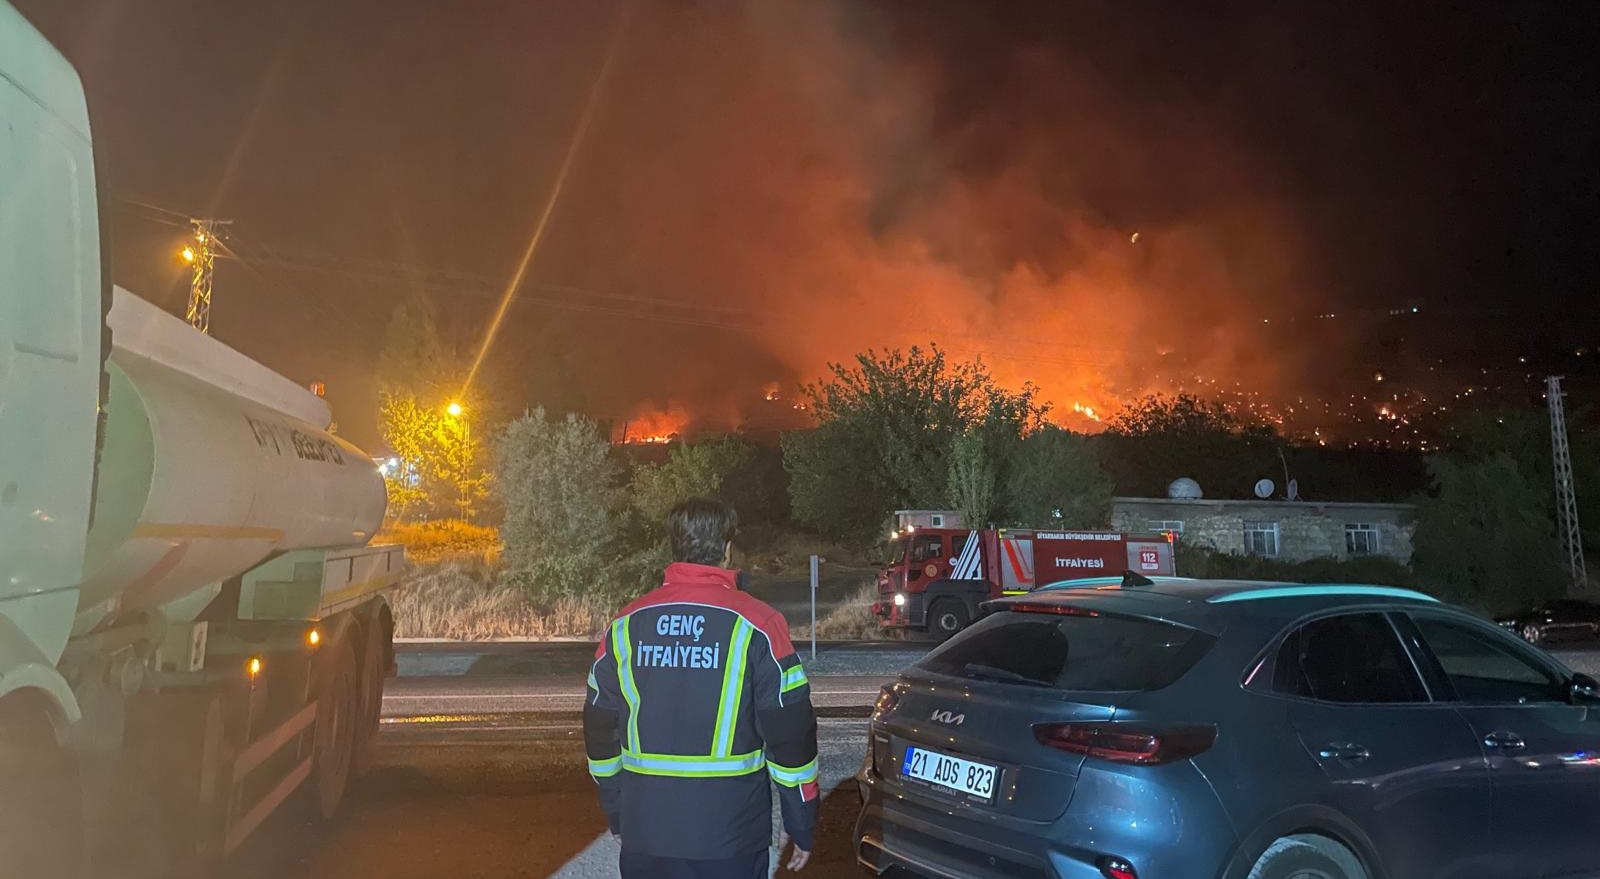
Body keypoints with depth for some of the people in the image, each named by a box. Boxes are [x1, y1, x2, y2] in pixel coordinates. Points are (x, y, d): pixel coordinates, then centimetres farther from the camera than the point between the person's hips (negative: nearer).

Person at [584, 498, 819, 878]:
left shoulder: (626, 624, 2)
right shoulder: (756, 625, -9)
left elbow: (601, 733, 9)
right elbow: (791, 734, -8)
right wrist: (801, 825, 4)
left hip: (644, 837, 3)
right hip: (728, 839, -3)